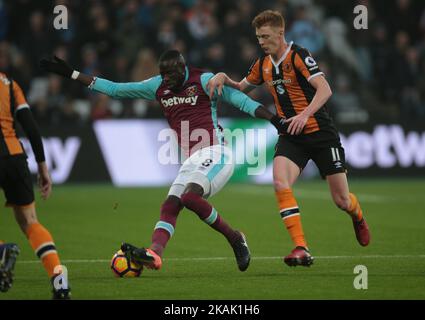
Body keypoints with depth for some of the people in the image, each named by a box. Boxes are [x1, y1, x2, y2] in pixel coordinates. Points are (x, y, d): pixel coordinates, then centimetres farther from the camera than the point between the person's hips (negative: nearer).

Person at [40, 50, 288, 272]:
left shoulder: (204, 81, -3)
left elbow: (240, 100, -4)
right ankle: (154, 253, -33)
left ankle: (235, 239, -13)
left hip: (216, 154, -7)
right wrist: (72, 74, 16)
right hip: (193, 161, 7)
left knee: (190, 195, -27)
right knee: (170, 204, -14)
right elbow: (115, 89, 18)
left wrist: (275, 119, -14)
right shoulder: (158, 87, 14)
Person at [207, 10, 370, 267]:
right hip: (291, 137, 5)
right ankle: (302, 249, -24)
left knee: (342, 200, 0)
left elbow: (325, 90, -25)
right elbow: (242, 88, 24)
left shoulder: (299, 56, -14)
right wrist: (223, 78, 3)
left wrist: (304, 115, -39)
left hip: (321, 133, -5)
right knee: (280, 183, -24)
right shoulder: (264, 64, 8)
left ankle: (357, 214, 40)